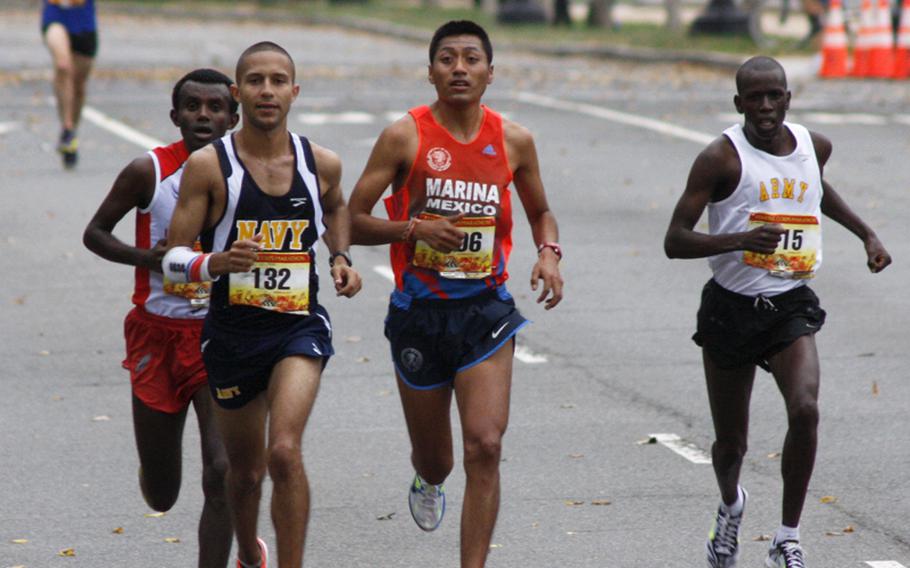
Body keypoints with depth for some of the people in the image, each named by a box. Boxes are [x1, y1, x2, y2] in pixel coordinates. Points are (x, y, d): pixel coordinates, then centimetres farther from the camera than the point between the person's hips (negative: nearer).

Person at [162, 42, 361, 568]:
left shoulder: (322, 163, -1)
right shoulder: (208, 165, -10)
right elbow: (173, 258, -10)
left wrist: (341, 257, 6)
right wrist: (217, 262, -29)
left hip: (300, 327, 0)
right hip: (233, 330, 0)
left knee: (285, 452, -23)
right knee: (246, 471, 15)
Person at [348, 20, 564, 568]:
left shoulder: (514, 140, 1)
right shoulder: (405, 136, -7)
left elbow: (540, 211, 18)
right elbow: (353, 221, -5)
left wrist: (549, 252, -3)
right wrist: (414, 228, -21)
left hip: (486, 309, 1)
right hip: (419, 311, -1)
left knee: (485, 447, -15)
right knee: (434, 458, 14)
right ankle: (428, 482, 53)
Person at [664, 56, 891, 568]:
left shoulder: (815, 146, 4)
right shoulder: (721, 158, -12)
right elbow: (675, 242, -17)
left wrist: (867, 235, 24)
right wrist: (742, 239, -31)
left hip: (791, 308, 2)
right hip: (730, 308, -2)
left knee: (805, 411, -23)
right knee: (731, 442, 9)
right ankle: (731, 504, 45)